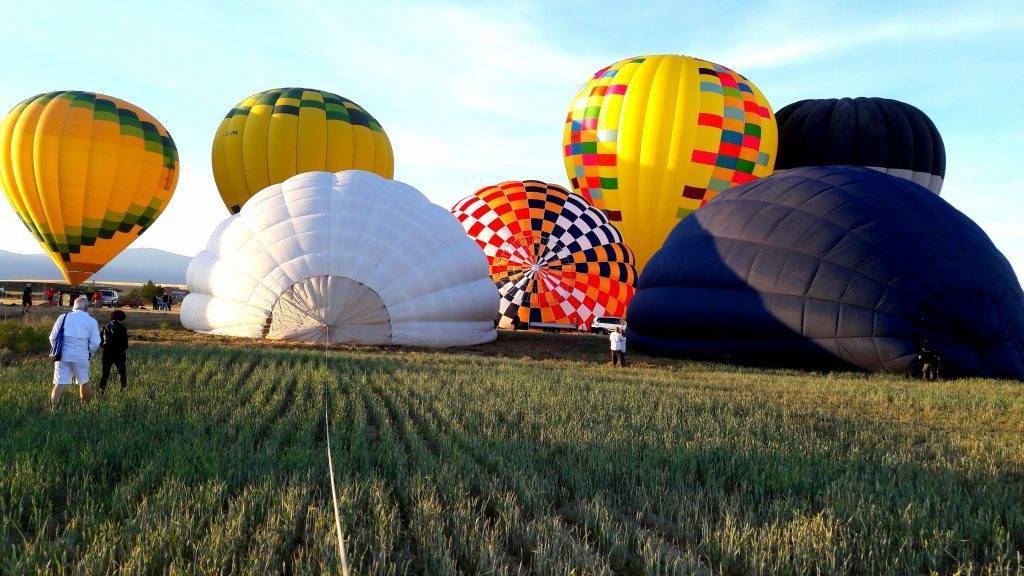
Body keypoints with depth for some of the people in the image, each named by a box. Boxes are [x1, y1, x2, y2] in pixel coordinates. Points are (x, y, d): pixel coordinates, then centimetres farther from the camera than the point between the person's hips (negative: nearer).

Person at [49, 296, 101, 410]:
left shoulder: (63, 317, 4)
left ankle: (53, 409, -10)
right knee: (84, 383, 15)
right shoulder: (91, 321, 0)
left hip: (63, 355, 1)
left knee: (59, 384, -1)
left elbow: (53, 337, 3)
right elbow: (95, 343, -4)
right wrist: (89, 354, 14)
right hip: (81, 357, -1)